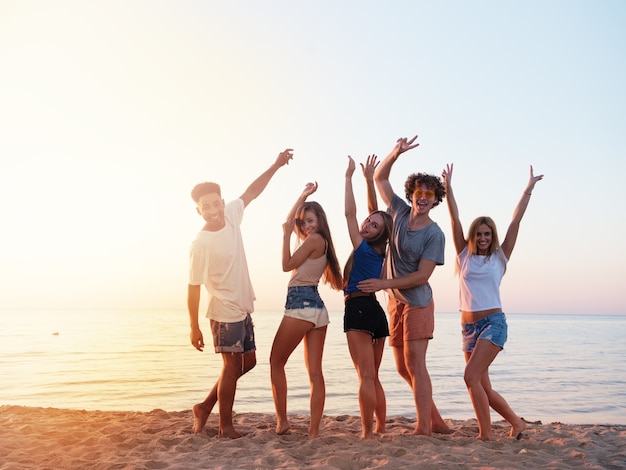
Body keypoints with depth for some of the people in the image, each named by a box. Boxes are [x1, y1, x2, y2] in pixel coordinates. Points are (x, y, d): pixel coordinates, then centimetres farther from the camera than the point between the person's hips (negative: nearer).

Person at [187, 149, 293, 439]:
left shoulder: (232, 214, -5)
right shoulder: (200, 245, -22)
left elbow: (251, 192, 11)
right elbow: (193, 288, -17)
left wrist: (276, 166, 6)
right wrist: (194, 328, -13)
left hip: (242, 308, 8)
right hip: (225, 313, -8)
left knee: (248, 362, 16)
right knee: (232, 365, 0)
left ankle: (206, 407, 26)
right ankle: (225, 426, 15)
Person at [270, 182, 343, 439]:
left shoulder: (314, 239, -7)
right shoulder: (321, 241, 18)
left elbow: (287, 265, -6)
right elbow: (289, 220, 28)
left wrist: (287, 235, -1)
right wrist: (304, 196, 23)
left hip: (301, 305, -8)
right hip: (318, 309, 9)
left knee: (276, 362, 7)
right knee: (315, 372, 2)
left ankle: (282, 420, 8)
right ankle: (314, 430, 2)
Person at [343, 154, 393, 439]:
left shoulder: (362, 246, -7)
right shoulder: (379, 250, 10)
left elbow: (349, 212, -5)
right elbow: (374, 208, 17)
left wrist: (349, 177, 0)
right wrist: (369, 179, 17)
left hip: (359, 309, -8)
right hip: (376, 311, 8)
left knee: (366, 376, -9)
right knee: (373, 377, 15)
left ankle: (367, 434, -7)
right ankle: (381, 429, 19)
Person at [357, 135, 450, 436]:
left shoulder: (434, 234, -12)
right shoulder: (400, 211, 4)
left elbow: (421, 276, -17)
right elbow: (379, 178, 12)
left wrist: (384, 283, -19)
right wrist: (395, 154, -5)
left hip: (417, 303, -7)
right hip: (395, 301, 7)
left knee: (415, 364, -9)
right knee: (403, 368, 10)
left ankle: (424, 427, -2)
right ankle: (436, 421, 22)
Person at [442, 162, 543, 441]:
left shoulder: (499, 257, 4)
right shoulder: (465, 256, 9)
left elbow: (515, 222, 3)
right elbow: (455, 220, 4)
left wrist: (529, 189, 3)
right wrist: (448, 187, 0)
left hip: (493, 323, -4)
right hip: (468, 326, 4)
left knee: (471, 377, -19)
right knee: (482, 387, 7)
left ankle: (486, 434, -9)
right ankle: (516, 422, 28)